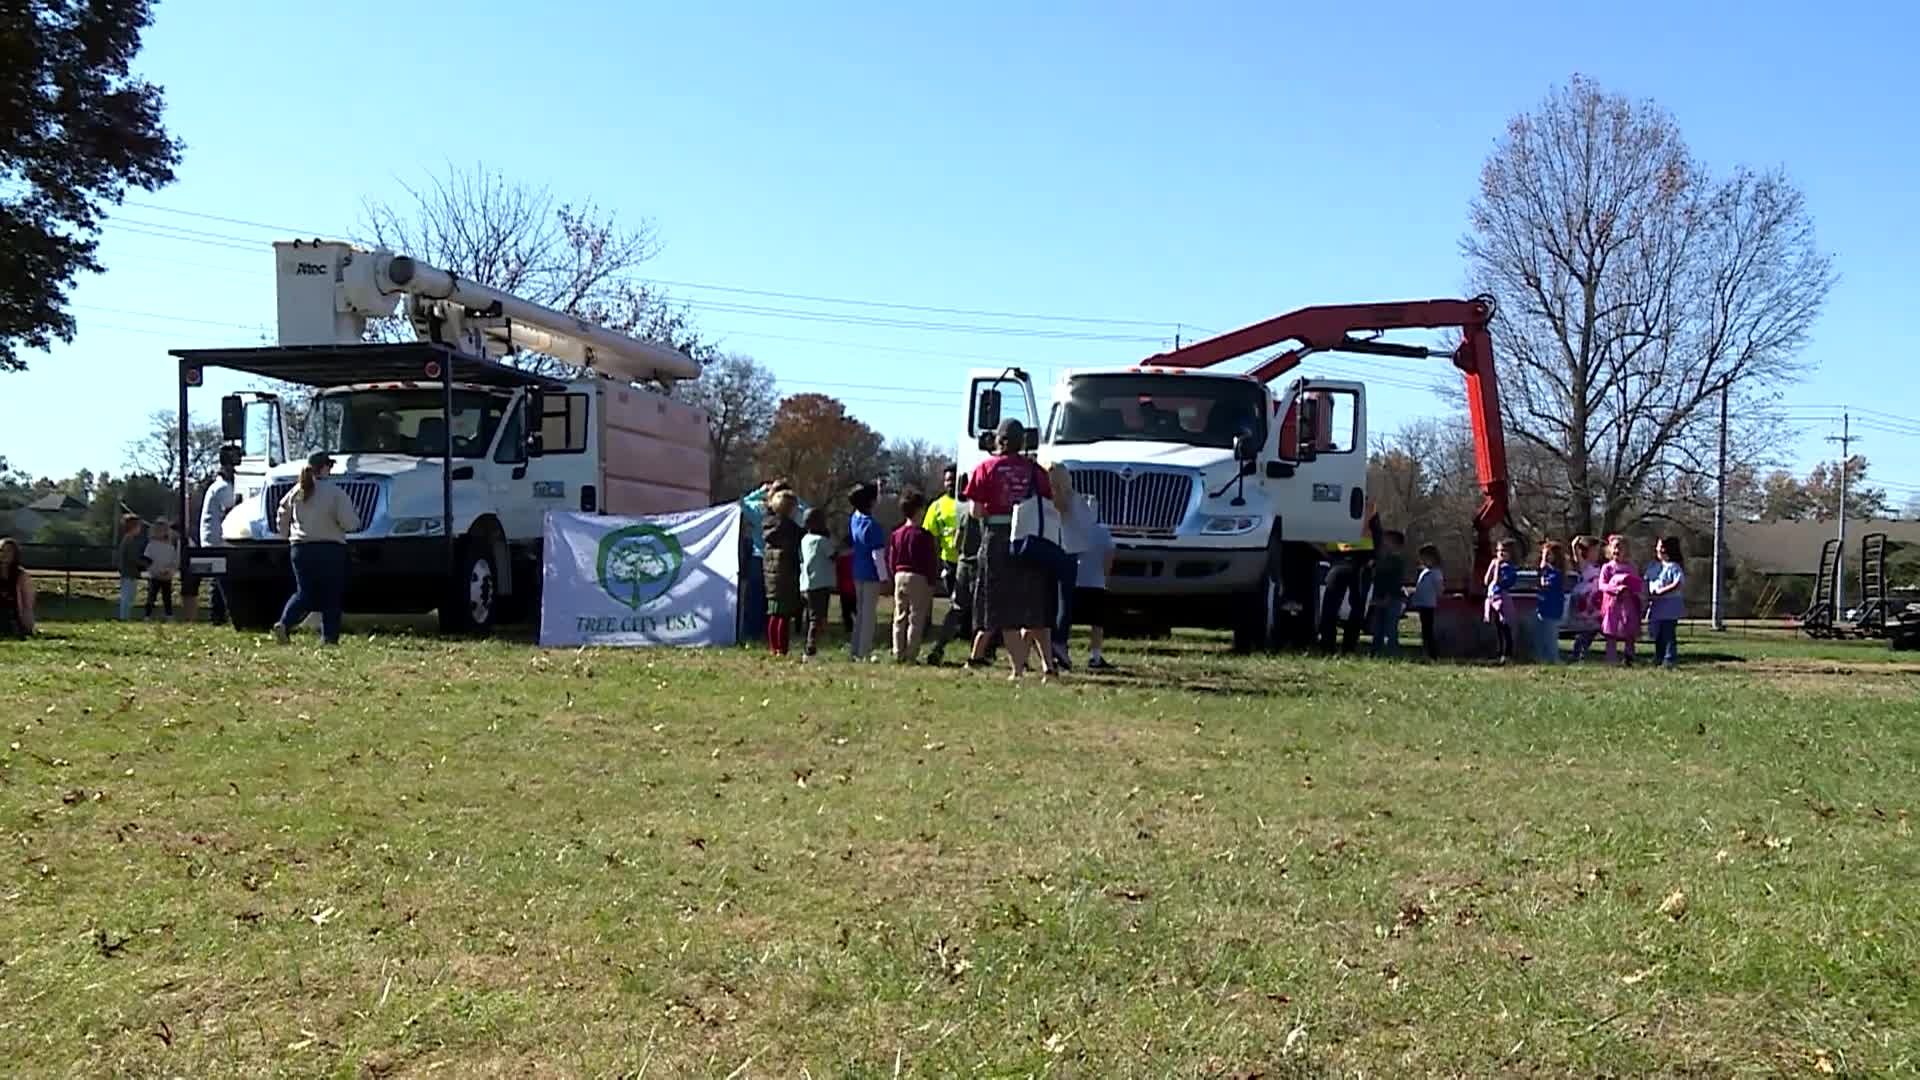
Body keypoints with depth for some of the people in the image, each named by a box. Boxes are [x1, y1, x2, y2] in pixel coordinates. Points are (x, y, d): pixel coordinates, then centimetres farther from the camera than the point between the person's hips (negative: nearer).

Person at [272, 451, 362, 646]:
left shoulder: (296, 492, 5)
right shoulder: (335, 492, -11)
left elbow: (282, 517, 14)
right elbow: (349, 523, -15)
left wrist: (289, 536, 28)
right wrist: (355, 515, 6)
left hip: (300, 549, 4)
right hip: (330, 549, -4)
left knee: (304, 593, 12)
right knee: (331, 597, 7)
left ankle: (284, 624, -10)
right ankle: (330, 637, 7)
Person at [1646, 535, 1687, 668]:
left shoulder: (1674, 567, -11)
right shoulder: (1655, 567, 14)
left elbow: (1677, 584, -22)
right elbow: (1648, 581, 17)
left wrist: (1661, 591, -23)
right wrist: (1649, 594, -1)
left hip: (1669, 608, -8)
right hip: (1656, 606, 8)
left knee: (1668, 634, -6)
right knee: (1658, 635, 13)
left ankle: (1670, 659, -2)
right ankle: (1659, 659, 21)